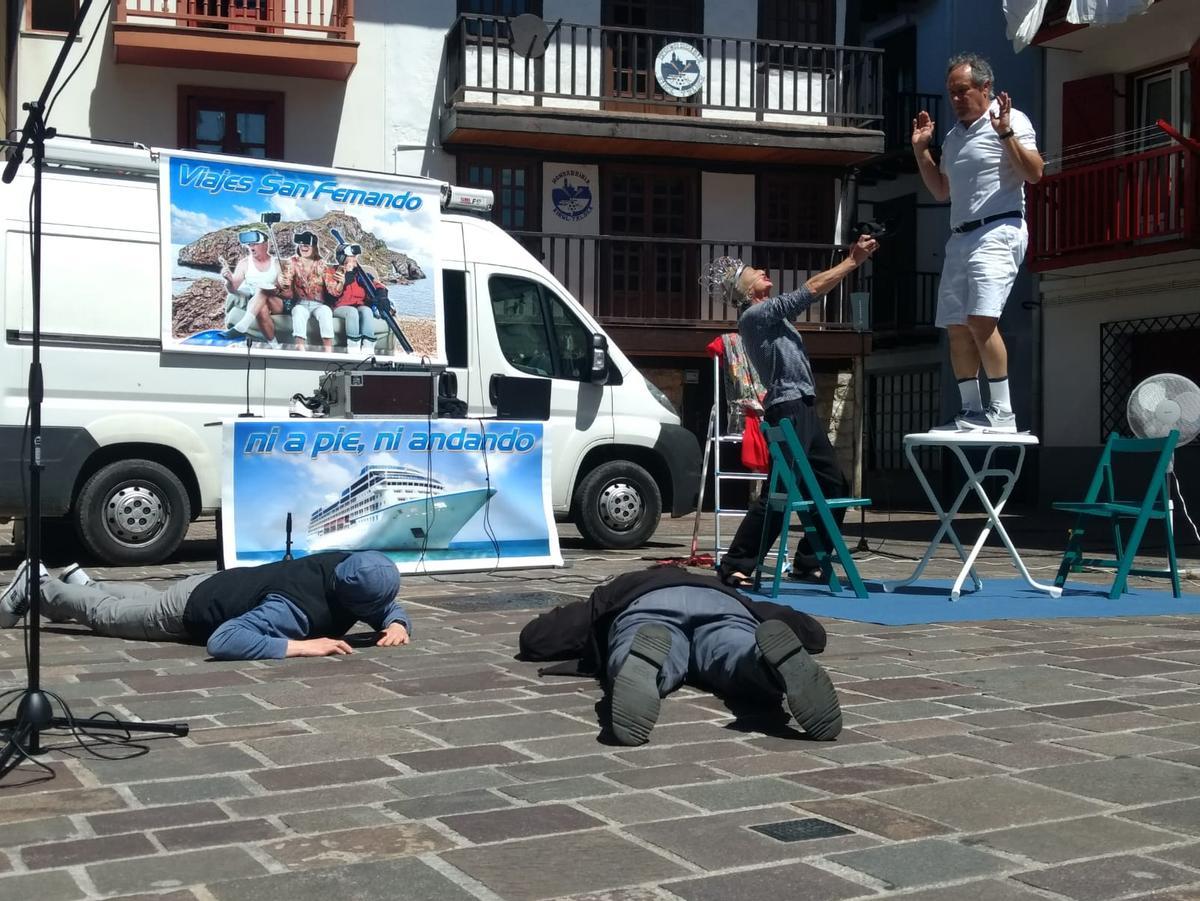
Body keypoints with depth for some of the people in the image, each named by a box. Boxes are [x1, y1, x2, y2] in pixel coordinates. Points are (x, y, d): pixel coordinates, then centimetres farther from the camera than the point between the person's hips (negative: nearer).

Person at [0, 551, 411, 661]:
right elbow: (223, 641, -54)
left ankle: (81, 584, 62)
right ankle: (37, 586, 41)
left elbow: (390, 609, -6)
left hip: (226, 585, 8)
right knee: (108, 615, 19)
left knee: (146, 598, 37)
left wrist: (397, 625, -31)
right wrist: (300, 646, -56)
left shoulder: (349, 571, -24)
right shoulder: (299, 608, -46)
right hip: (195, 609, -8)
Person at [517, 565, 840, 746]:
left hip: (646, 605, -1)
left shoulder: (622, 590, 44)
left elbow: (533, 637, 37)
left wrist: (589, 643, 52)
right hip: (721, 604, 1)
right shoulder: (728, 590, 47)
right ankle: (777, 653, -59)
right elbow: (813, 632, 41)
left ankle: (647, 653, -63)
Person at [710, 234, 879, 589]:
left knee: (834, 487, 11)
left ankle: (806, 563, 16)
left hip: (804, 409, 10)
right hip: (788, 409, -10)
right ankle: (735, 566, -8)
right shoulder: (754, 315, -10)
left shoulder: (769, 313, 18)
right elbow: (812, 289, -12)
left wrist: (852, 258, 16)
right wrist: (853, 262, -7)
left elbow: (813, 291, 23)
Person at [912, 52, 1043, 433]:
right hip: (960, 237, 8)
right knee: (956, 327, 5)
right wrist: (921, 149, 19)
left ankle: (1002, 412, -17)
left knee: (981, 319, -21)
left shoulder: (1011, 120, -2)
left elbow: (1034, 173, -12)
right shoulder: (953, 135, 20)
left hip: (998, 231, -8)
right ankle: (972, 410, 11)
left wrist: (1005, 133, -22)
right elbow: (941, 190, 27)